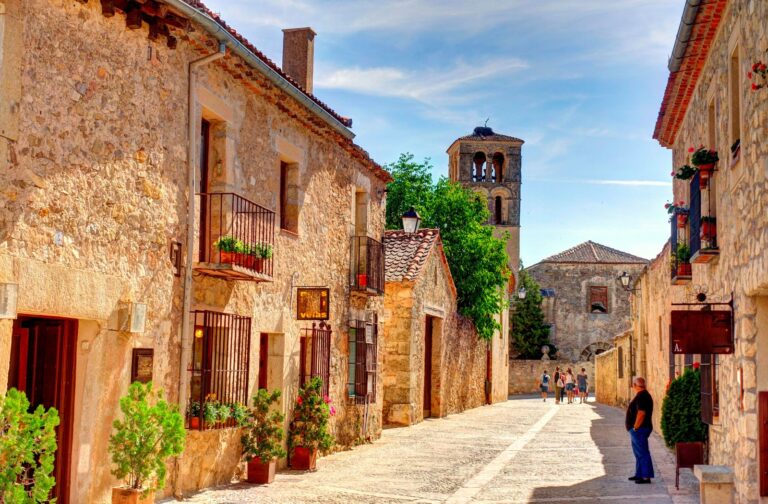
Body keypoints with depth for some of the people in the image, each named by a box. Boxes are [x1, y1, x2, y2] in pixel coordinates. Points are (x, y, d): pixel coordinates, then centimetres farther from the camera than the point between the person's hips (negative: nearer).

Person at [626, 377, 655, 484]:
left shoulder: (641, 396, -19)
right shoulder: (643, 395, 15)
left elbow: (641, 413, -26)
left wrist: (635, 427, -20)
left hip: (639, 429, -11)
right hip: (639, 430, 11)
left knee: (642, 453, -7)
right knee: (639, 453, 18)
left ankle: (646, 477, -5)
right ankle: (639, 474, 26)